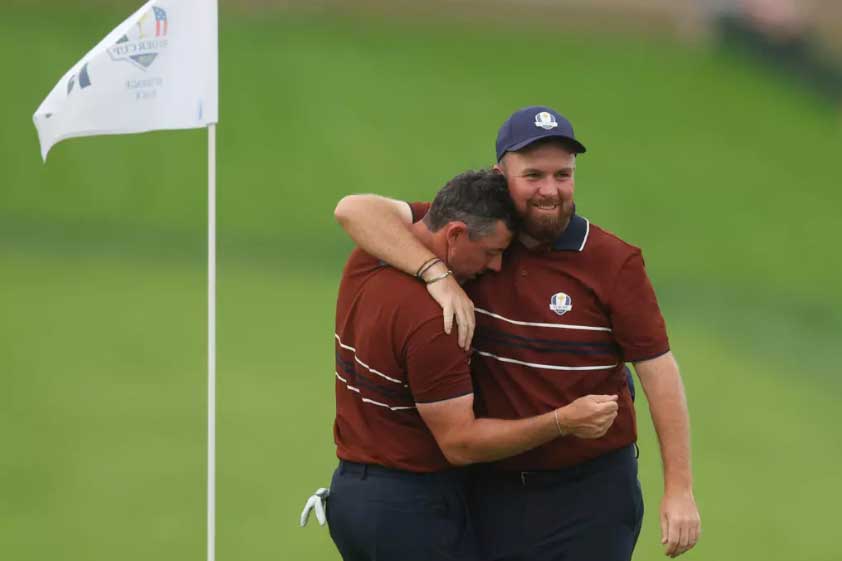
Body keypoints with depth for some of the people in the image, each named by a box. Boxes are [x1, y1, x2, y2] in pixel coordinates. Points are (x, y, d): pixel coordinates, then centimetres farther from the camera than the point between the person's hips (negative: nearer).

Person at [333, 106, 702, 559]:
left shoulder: (614, 263, -8)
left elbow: (658, 370, -7)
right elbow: (354, 210, -11)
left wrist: (679, 489, -10)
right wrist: (437, 274, -26)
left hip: (591, 490, -3)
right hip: (494, 487, 3)